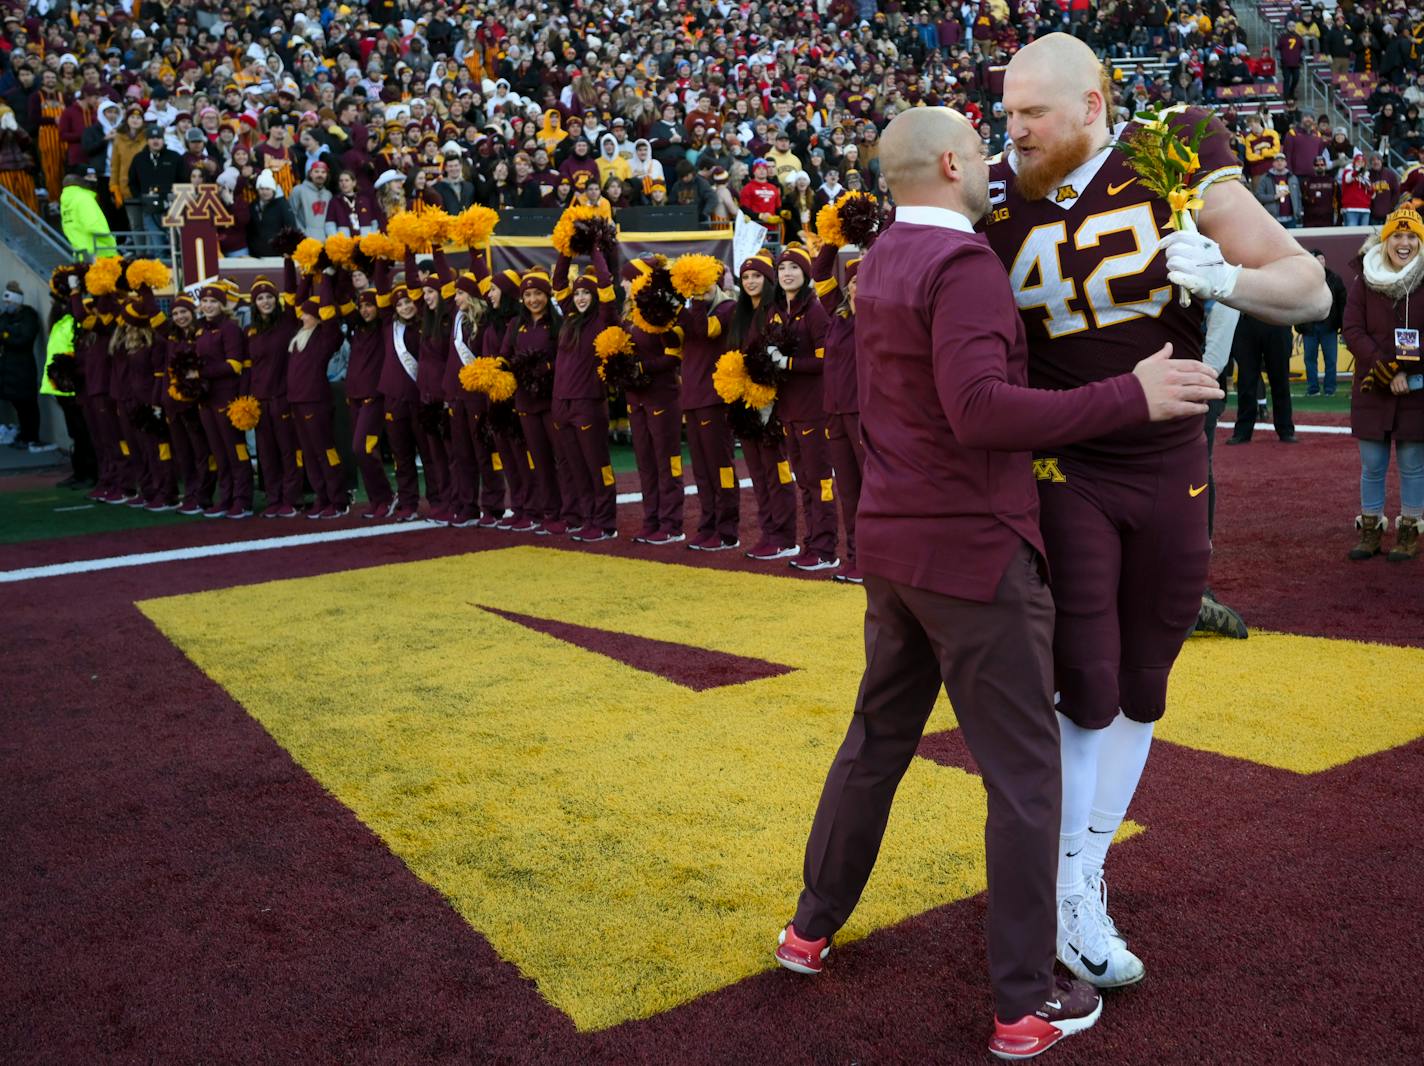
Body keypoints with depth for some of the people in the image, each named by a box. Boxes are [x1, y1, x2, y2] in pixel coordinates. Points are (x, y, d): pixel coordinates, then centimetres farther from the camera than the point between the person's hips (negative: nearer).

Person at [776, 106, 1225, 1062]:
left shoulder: (880, 263, 10)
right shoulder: (965, 264, -18)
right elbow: (980, 410, -29)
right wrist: (1132, 397, -27)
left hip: (894, 546, 9)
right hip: (975, 553, -9)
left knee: (878, 739, 21)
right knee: (1024, 774, 2)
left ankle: (814, 928, 33)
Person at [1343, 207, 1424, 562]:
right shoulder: (1365, 282, 4)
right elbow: (1352, 330, -3)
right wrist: (1382, 366, -16)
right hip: (1372, 390, 2)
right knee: (1372, 465, 7)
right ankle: (1370, 530, 19)